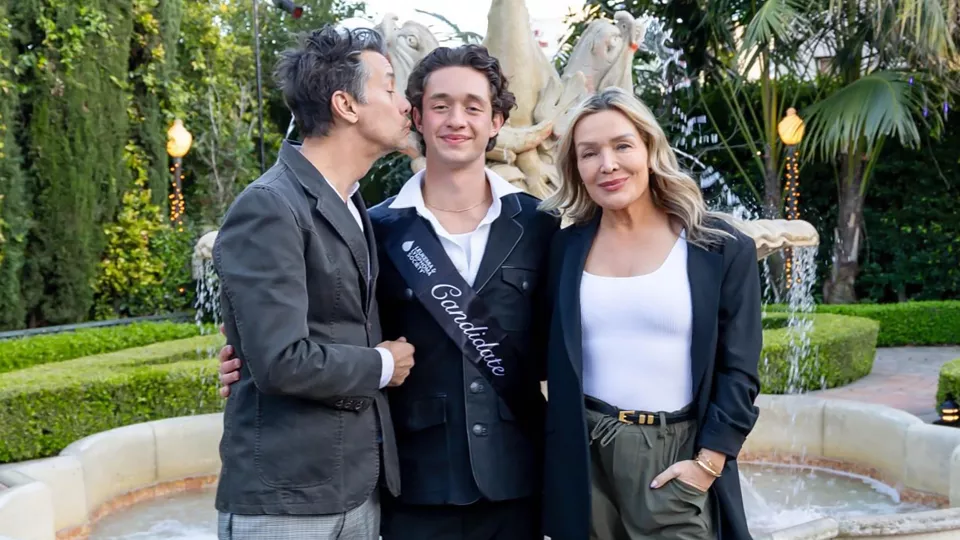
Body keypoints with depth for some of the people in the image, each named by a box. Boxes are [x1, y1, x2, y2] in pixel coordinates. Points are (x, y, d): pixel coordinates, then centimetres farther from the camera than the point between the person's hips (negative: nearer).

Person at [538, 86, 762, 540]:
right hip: (584, 459, 2)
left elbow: (738, 369, -3)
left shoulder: (722, 247, -3)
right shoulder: (565, 249, 4)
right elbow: (547, 359, 9)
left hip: (677, 456, -2)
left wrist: (707, 463, -9)